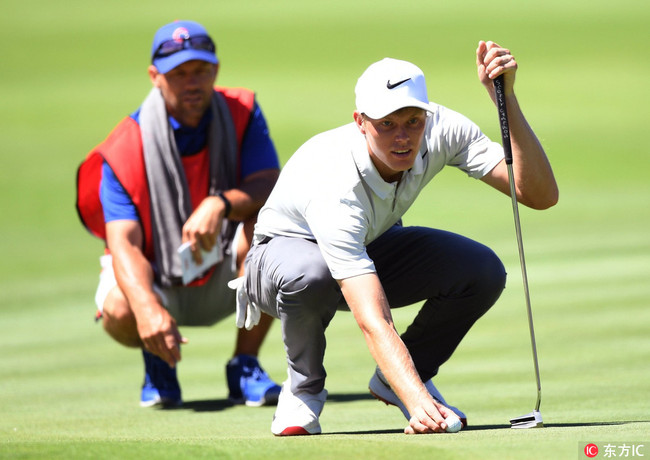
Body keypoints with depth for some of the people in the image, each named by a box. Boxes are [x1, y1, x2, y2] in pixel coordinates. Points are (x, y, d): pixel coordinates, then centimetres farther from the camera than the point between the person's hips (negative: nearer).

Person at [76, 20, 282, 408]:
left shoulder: (242, 114, -9)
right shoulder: (125, 149, -17)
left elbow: (271, 187, -22)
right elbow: (124, 244, -28)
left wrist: (220, 204, -45)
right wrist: (148, 309, -48)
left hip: (225, 284, 1)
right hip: (157, 283, -1)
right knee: (118, 311, -36)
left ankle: (245, 367, -15)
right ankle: (158, 362, 5)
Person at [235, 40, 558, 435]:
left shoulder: (442, 129, -26)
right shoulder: (335, 186, -42)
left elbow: (541, 194, -33)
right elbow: (374, 321, -49)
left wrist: (506, 99, -45)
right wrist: (418, 402, -63)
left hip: (373, 247, 5)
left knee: (483, 271, -23)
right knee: (309, 274, -43)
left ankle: (403, 378, 3)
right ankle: (303, 388, -10)